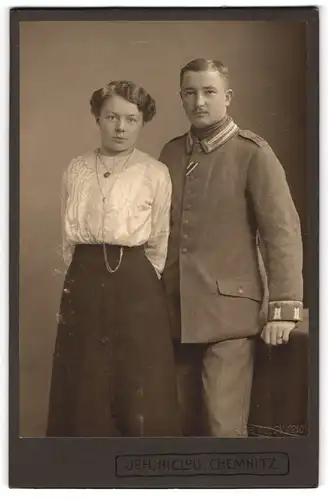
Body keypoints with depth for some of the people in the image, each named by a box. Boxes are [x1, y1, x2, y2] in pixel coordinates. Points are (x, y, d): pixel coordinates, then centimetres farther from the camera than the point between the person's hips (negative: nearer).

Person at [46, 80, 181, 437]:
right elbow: (68, 236, 14)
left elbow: (159, 242, 4)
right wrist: (87, 275, 12)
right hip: (84, 282, 3)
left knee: (140, 391, 1)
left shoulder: (155, 173, -2)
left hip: (135, 283, -3)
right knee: (83, 389, 9)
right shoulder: (76, 170, 7)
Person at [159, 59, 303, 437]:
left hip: (228, 311, -5)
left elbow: (283, 231, -8)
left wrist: (283, 307, -13)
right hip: (174, 311, 5)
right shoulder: (170, 153, 11)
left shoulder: (252, 153, -5)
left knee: (225, 426, -5)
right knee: (177, 422, 12)